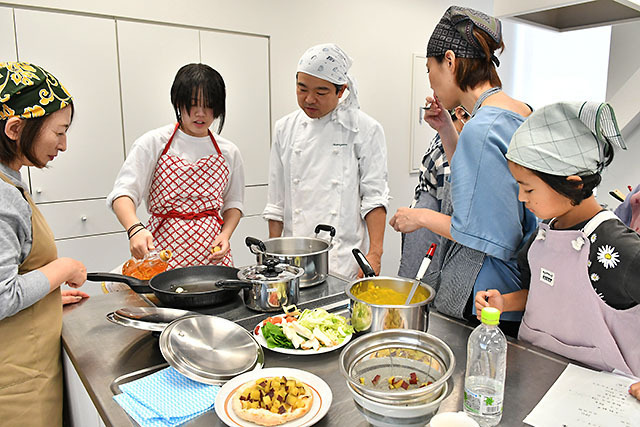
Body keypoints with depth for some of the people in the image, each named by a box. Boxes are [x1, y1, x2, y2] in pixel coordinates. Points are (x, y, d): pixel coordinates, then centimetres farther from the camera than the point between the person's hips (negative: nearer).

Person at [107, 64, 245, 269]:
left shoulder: (228, 152, 8)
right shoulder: (154, 143, -1)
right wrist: (135, 228, -28)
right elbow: (123, 192, -9)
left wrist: (225, 235, -2)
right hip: (164, 250, -2)